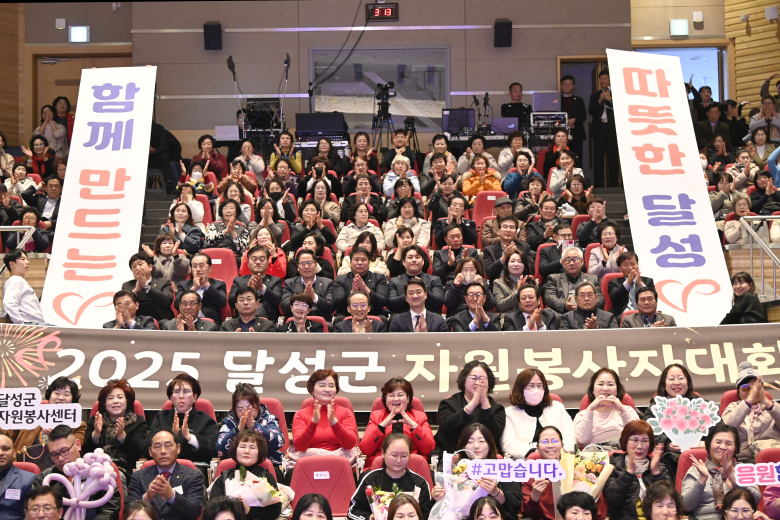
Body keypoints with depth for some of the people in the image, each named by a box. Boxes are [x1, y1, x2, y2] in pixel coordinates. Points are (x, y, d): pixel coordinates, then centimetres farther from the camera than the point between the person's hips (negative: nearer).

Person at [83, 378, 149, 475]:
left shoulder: (138, 422, 16)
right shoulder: (94, 421, 23)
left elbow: (138, 453, 1)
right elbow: (86, 451, 9)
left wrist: (122, 435, -14)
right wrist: (96, 433, -9)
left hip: (124, 469, -2)